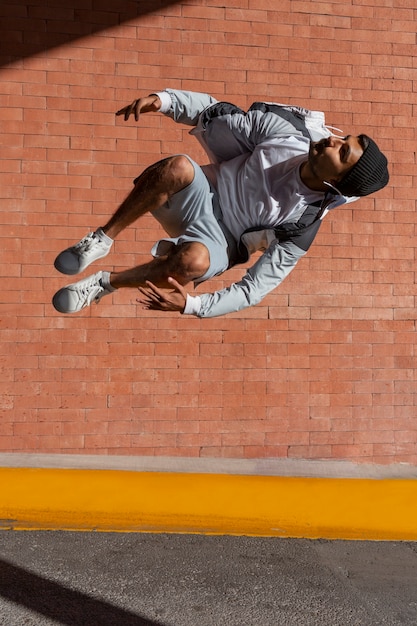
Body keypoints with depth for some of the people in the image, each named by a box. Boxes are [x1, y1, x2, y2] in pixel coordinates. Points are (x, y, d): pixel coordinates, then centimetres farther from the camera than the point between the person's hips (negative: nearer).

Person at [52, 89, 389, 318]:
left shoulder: (302, 227, -19)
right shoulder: (289, 130, -12)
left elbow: (257, 287, -18)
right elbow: (216, 112, -3)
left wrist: (191, 304, -30)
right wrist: (163, 99, -19)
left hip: (220, 241, -3)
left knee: (193, 260, -40)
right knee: (177, 167, -33)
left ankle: (105, 283, -14)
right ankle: (102, 240, -16)